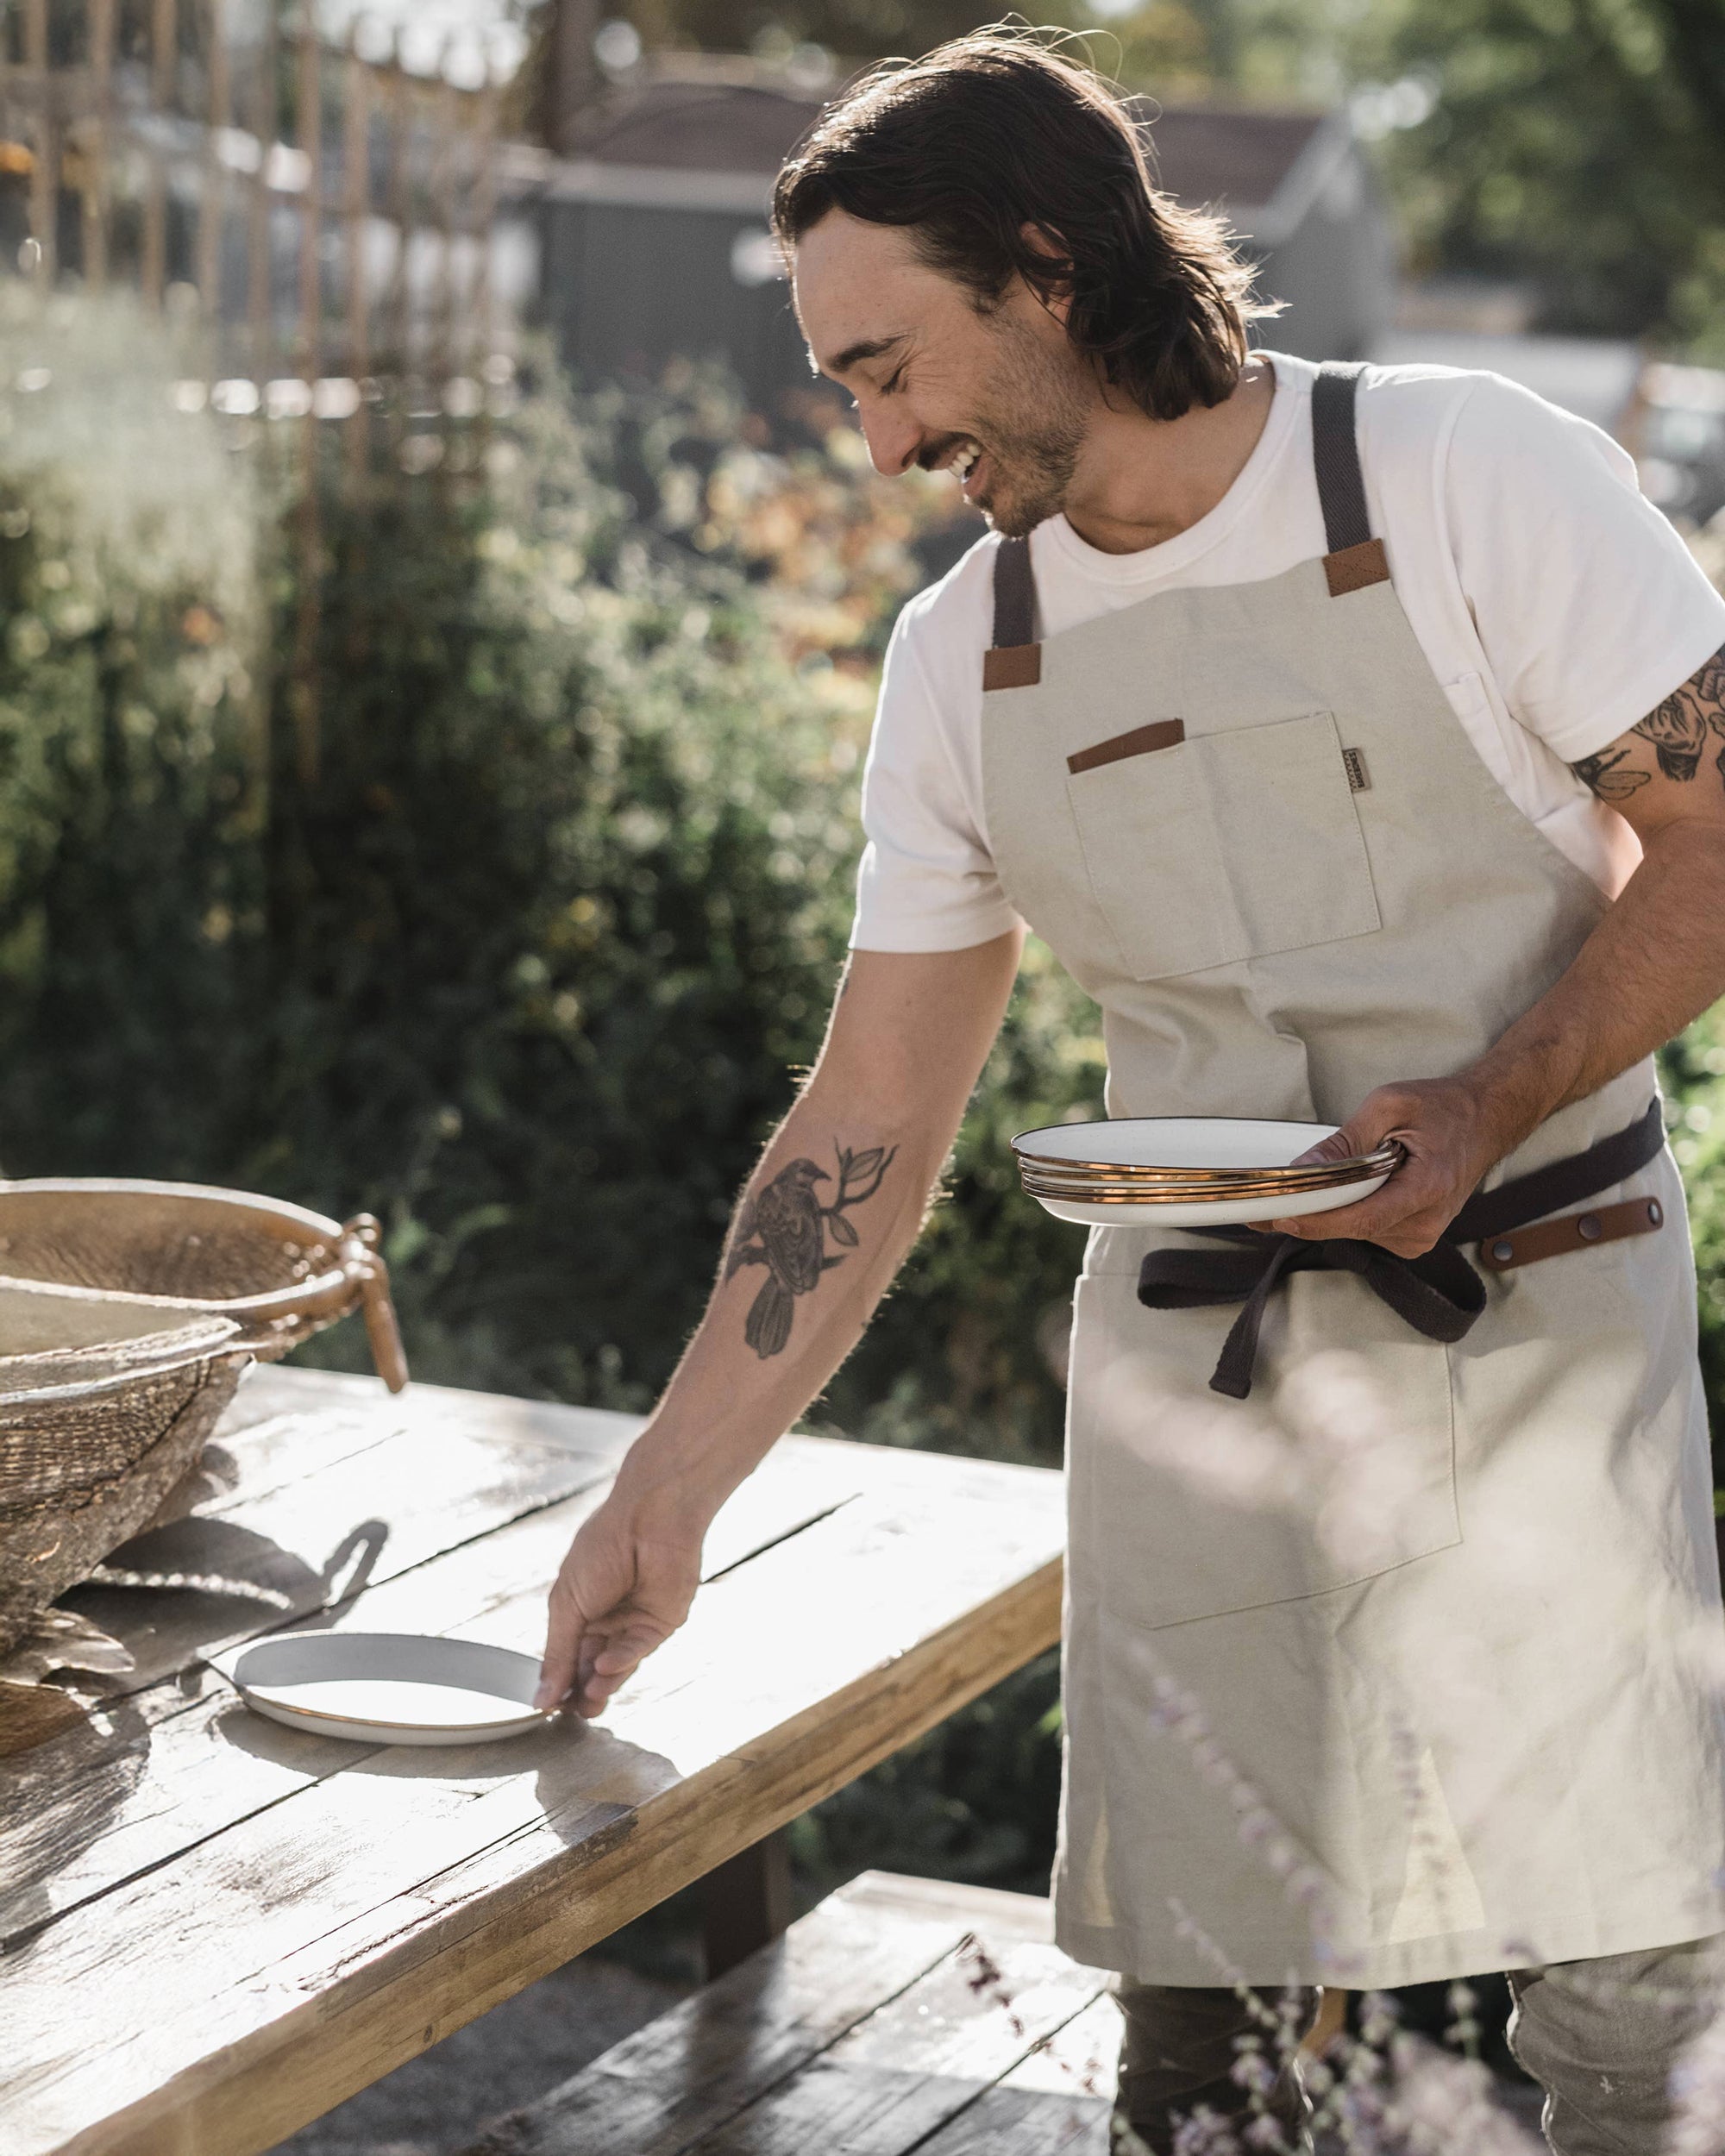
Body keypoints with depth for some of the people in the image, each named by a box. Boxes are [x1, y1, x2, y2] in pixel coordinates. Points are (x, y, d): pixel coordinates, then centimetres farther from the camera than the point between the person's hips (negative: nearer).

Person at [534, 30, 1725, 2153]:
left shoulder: (1463, 479, -6)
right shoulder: (963, 659, 7)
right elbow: (869, 1120, 10)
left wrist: (1487, 1110, -20)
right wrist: (664, 1497, 6)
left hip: (1538, 1328, -3)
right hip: (1190, 1364, 4)